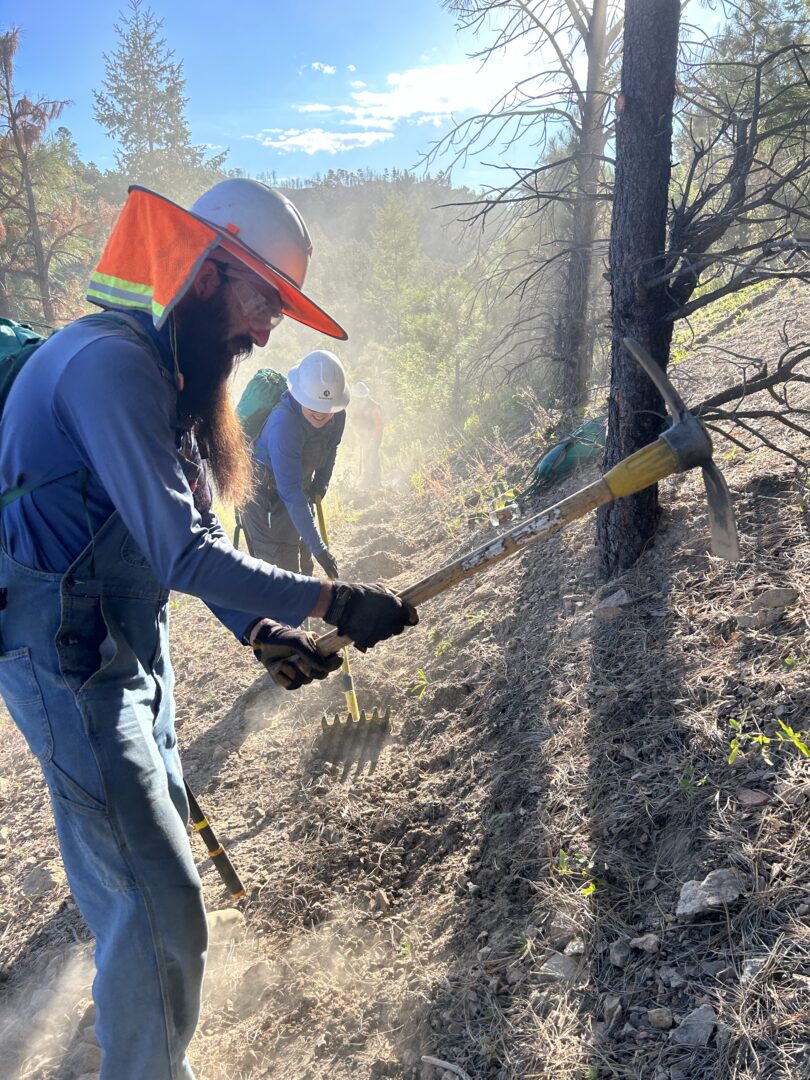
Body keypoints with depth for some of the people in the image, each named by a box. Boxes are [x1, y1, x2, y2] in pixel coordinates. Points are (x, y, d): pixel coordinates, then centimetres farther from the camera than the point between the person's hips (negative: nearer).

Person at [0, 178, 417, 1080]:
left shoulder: (171, 374, 12)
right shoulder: (110, 362, -22)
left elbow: (189, 537, 12)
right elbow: (180, 552, -28)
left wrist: (258, 630, -2)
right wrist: (327, 603, -24)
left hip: (131, 649, 10)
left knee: (155, 844, 23)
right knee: (162, 908, -8)